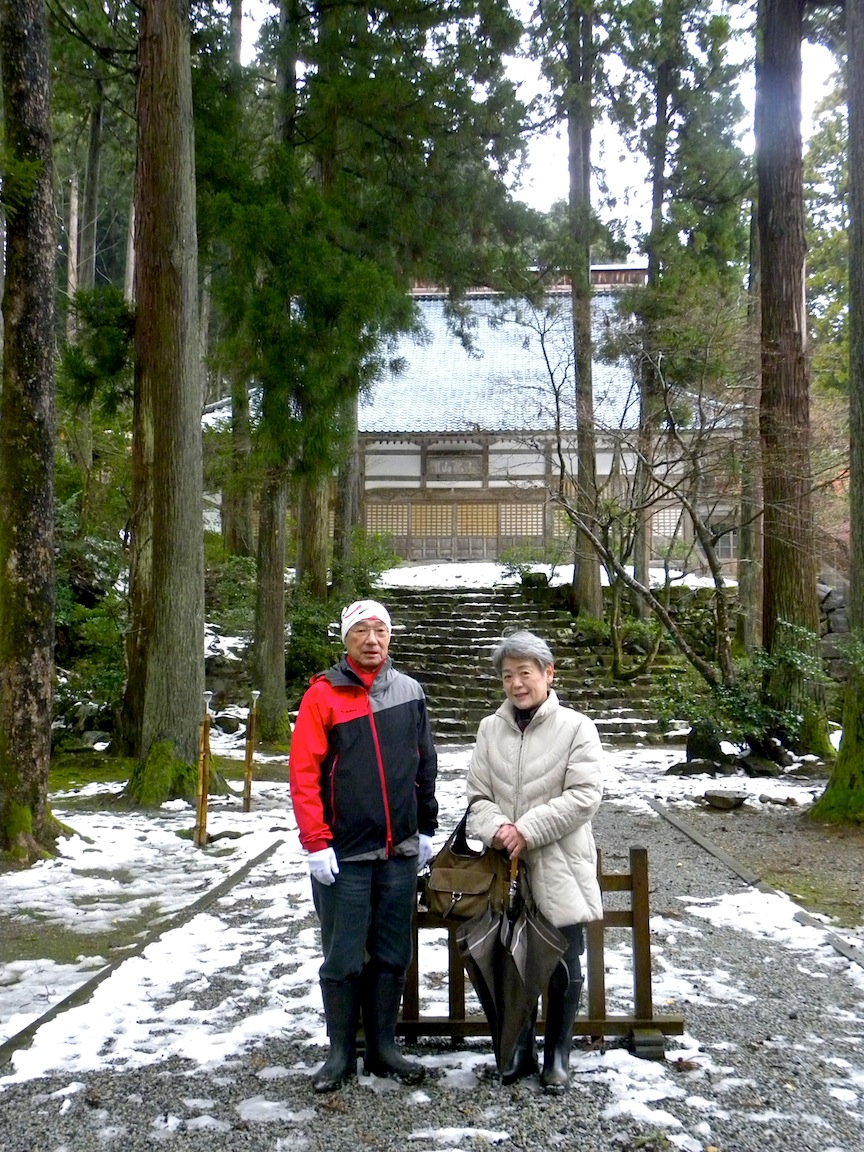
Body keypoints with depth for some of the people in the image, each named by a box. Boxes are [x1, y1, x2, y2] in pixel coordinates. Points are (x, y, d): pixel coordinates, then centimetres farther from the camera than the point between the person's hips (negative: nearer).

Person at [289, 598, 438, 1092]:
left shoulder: (409, 692, 7)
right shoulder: (323, 695, -6)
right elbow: (303, 773, -9)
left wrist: (426, 828, 13)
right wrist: (316, 842, -13)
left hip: (400, 852, 4)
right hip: (343, 855, -4)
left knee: (393, 957, 12)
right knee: (343, 959, 5)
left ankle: (384, 1047, 26)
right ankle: (341, 1053, 20)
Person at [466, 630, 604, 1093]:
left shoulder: (576, 727, -6)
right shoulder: (490, 729, 6)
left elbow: (584, 795, -14)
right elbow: (477, 795, 4)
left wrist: (527, 830, -18)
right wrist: (496, 829, -17)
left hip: (559, 868, -3)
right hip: (507, 868, 3)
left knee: (563, 967, 7)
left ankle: (557, 1056, 26)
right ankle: (520, 1050, 32)